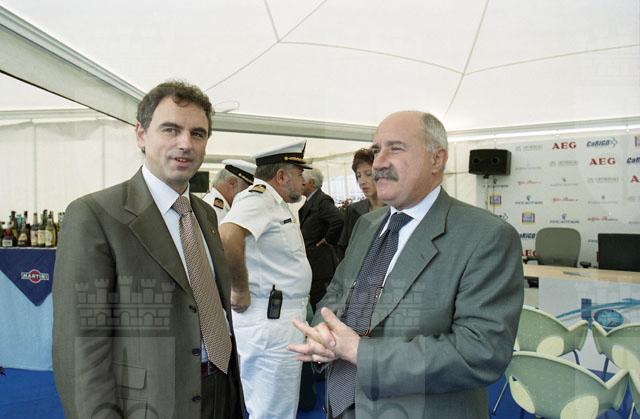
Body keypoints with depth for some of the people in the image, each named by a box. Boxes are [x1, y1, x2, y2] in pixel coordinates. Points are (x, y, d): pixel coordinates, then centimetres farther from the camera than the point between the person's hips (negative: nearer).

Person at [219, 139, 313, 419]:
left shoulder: (274, 203, 15)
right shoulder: (258, 197, -16)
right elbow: (227, 237, -35)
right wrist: (240, 291, -24)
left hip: (278, 319, 10)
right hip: (271, 321, -10)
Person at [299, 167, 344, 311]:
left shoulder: (322, 201, -16)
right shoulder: (309, 202, 14)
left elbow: (338, 220, -32)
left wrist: (328, 240, -20)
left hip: (321, 264, -10)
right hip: (310, 262, 10)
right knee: (314, 304, 16)